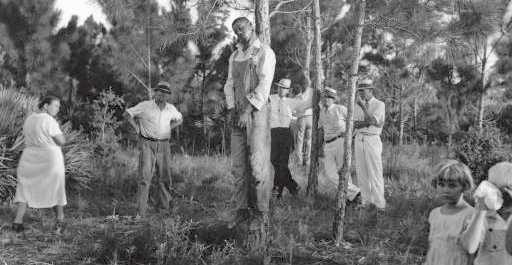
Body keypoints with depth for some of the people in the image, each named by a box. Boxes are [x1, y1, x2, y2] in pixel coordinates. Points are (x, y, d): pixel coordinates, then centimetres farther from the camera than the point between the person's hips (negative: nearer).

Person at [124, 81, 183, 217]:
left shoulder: (171, 108, 7)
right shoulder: (145, 106, -5)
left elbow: (179, 119, 26)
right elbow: (127, 114, 5)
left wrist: (168, 129, 13)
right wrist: (137, 128, -1)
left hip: (164, 145, 4)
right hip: (147, 144, -4)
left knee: (165, 178, 9)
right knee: (145, 177, -11)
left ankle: (165, 206, 23)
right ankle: (141, 212, -10)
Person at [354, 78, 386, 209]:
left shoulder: (379, 104, -3)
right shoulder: (358, 105, 12)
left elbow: (372, 120, -19)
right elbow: (355, 124, 0)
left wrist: (363, 105, -20)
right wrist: (368, 122, -14)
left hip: (372, 140, -5)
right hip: (359, 139, 5)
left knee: (375, 173, -6)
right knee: (361, 173, 6)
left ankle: (379, 203, -2)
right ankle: (365, 201, 12)